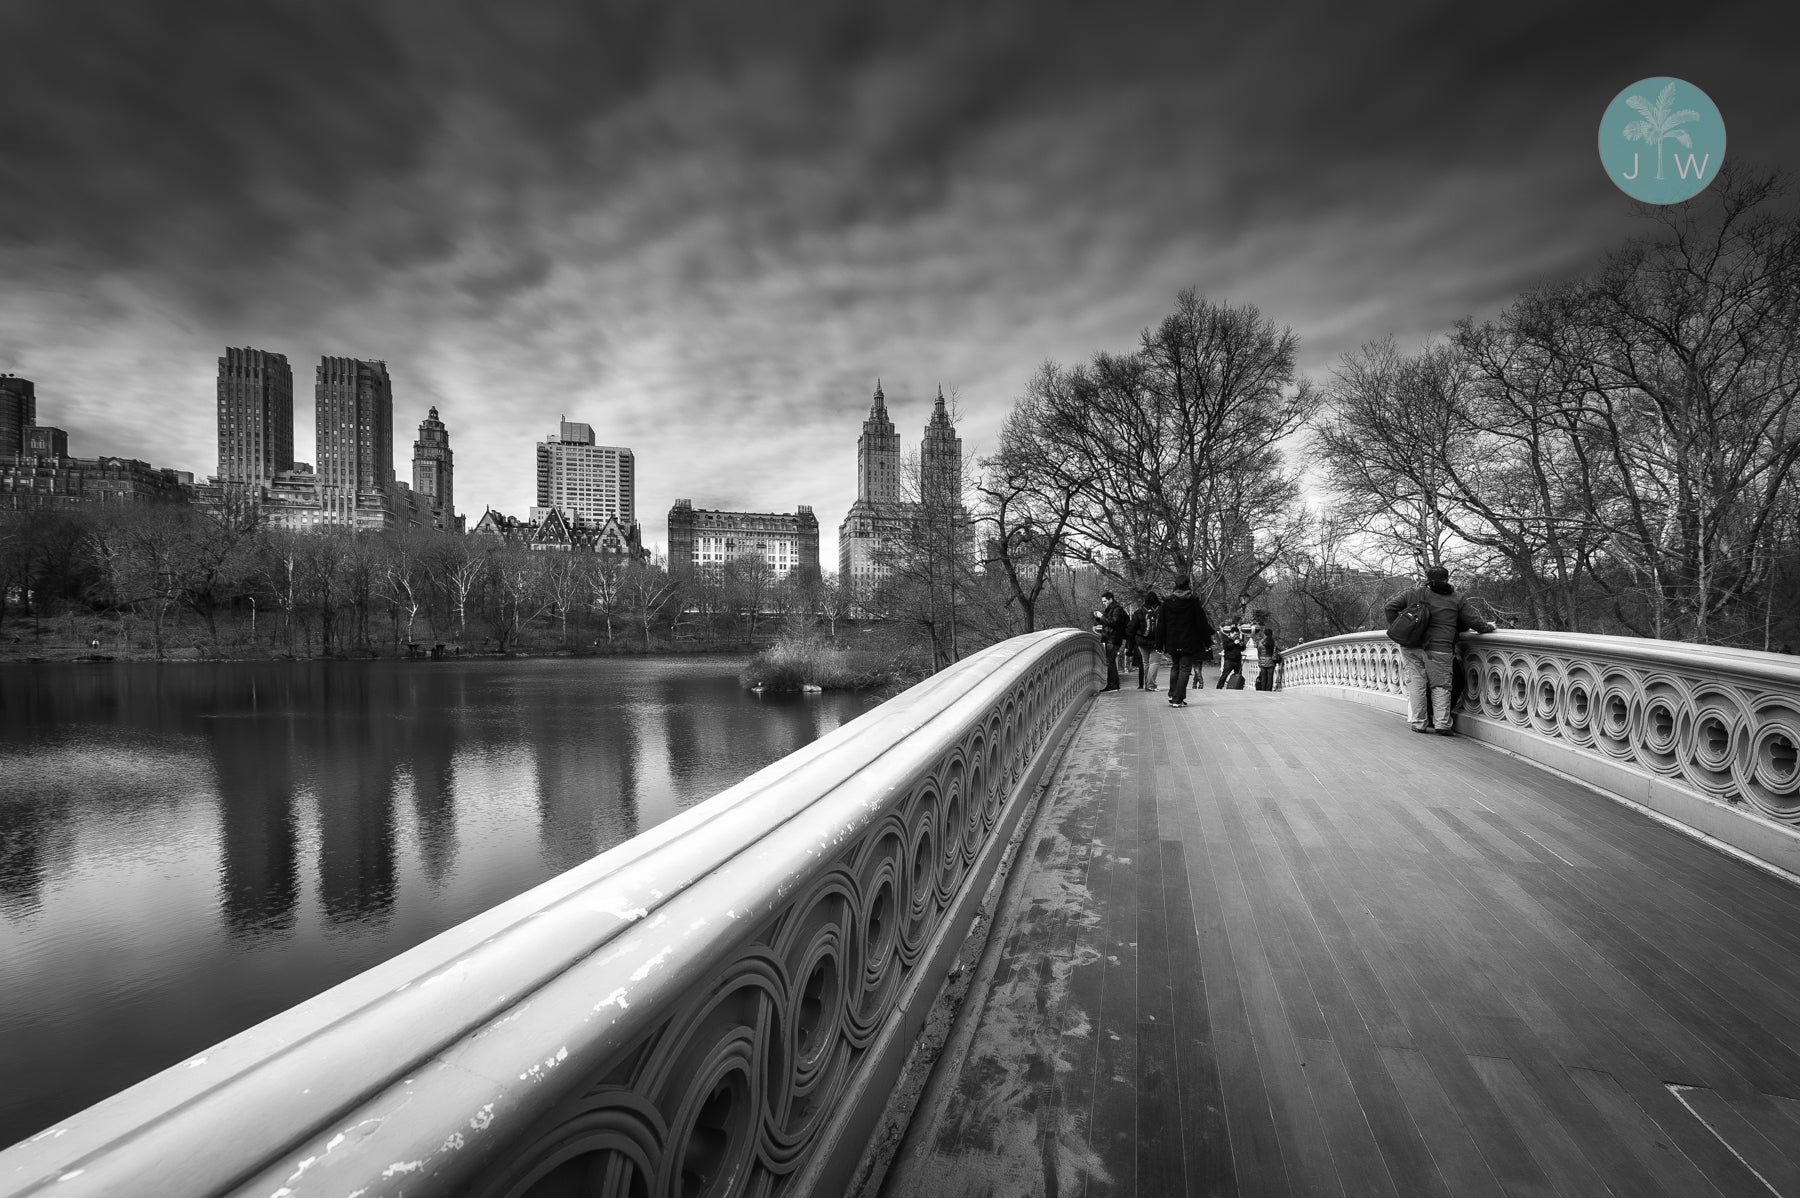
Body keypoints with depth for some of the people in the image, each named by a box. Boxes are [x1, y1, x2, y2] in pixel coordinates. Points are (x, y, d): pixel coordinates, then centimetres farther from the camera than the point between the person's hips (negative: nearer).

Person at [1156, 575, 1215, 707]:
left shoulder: (1167, 602, 0)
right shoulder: (1193, 602, -9)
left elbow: (1161, 625, 4)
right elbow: (1202, 622, -5)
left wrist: (1160, 644, 10)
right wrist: (1207, 640, 4)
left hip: (1172, 643, 3)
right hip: (1189, 643, -3)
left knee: (1174, 667, 19)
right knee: (1184, 669, 0)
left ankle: (1172, 695, 13)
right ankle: (1178, 699, -5)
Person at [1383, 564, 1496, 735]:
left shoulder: (1414, 594, 6)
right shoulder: (1457, 600, 5)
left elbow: (1389, 607, 2)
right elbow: (1472, 620, 10)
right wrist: (1489, 627, 29)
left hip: (1412, 647, 1)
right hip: (1439, 650, -1)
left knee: (1416, 684, 6)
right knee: (1440, 686, 9)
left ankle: (1418, 723, 7)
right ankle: (1442, 725, 6)